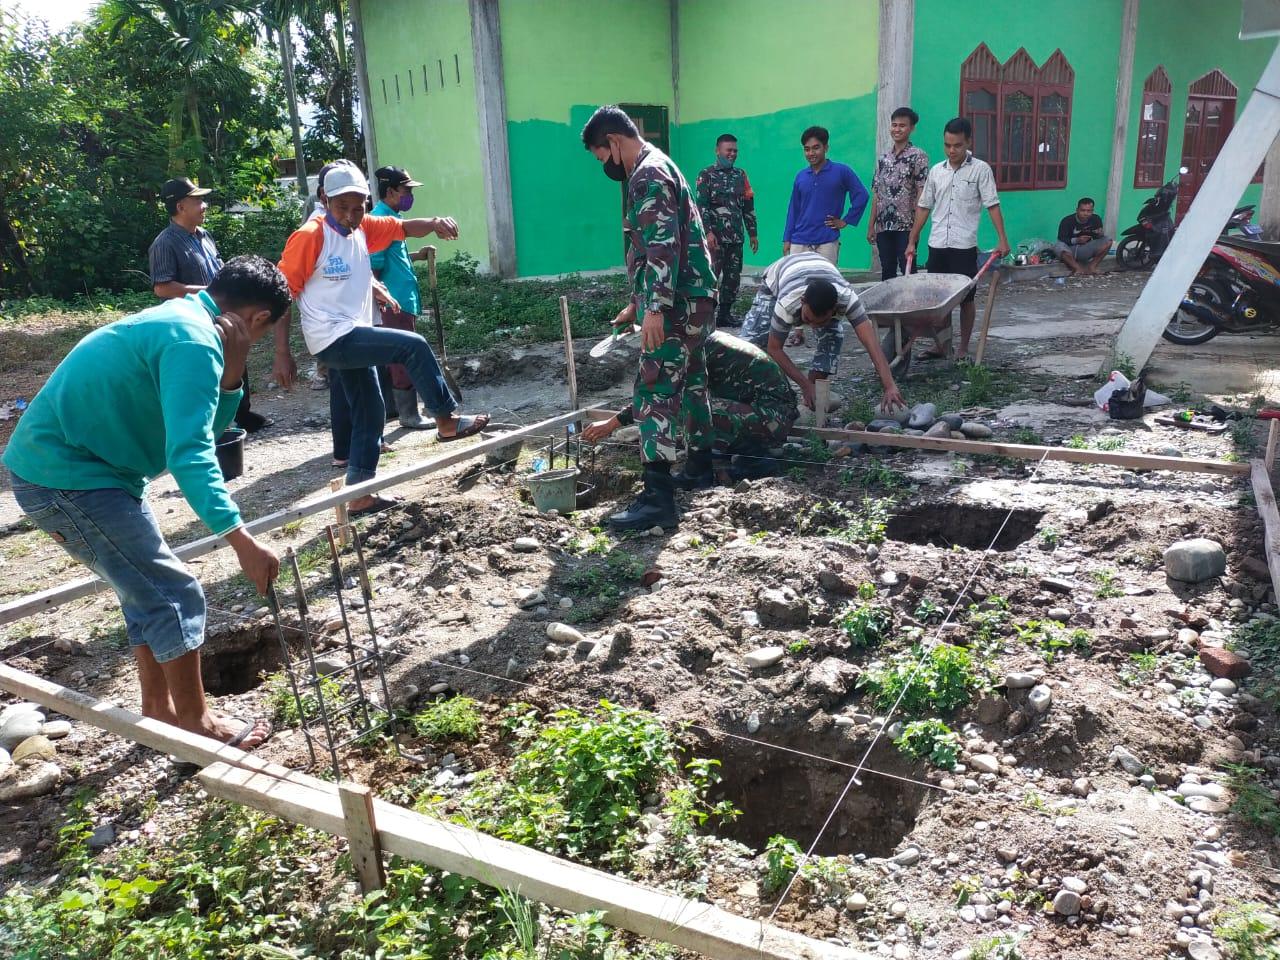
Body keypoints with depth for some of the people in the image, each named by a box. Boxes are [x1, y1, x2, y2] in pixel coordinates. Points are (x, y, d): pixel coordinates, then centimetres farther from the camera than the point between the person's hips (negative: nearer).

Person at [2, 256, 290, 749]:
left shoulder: (176, 318, 12)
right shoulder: (194, 342, -20)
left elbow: (204, 430, 12)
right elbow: (190, 454, -31)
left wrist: (231, 375, -6)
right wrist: (241, 540, -37)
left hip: (57, 464, 10)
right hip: (69, 475, -10)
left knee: (147, 589, 17)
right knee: (174, 594, -3)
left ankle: (158, 709, 28)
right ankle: (196, 723, 11)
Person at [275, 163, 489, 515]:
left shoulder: (363, 228, 7)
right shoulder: (309, 236, -13)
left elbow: (405, 227, 1)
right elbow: (282, 292, -13)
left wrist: (434, 222, -24)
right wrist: (282, 354, -16)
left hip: (353, 338, 9)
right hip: (333, 339, -9)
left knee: (371, 412, 12)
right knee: (413, 346, -15)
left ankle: (360, 494, 20)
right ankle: (447, 419, 1)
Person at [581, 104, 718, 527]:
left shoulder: (649, 175, -13)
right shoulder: (654, 169, 21)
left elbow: (664, 247, -24)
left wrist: (655, 308, -28)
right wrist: (636, 304, 28)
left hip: (678, 304, -11)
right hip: (690, 300, 11)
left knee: (654, 392, -13)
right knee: (689, 381, 18)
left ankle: (658, 497, -14)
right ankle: (700, 465, 31)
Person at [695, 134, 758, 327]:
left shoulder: (741, 175, 15)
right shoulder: (706, 175, -1)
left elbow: (748, 206, 16)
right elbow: (701, 206, -9)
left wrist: (753, 233, 13)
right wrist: (708, 232, -19)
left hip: (736, 238, 6)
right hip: (715, 237, -5)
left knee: (733, 277, 7)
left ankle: (725, 315, 15)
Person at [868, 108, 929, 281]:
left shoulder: (918, 156, -2)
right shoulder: (883, 158, 14)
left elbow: (922, 193, -7)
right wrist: (871, 225, 10)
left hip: (906, 227, -5)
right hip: (883, 227, 5)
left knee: (908, 273, -3)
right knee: (887, 272, 10)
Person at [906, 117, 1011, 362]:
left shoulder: (980, 169, -1)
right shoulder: (936, 171, 10)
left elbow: (992, 205, -4)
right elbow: (924, 207, 14)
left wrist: (1002, 240, -12)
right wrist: (912, 241, 11)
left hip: (964, 246, -3)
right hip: (937, 245, 3)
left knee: (965, 298, 4)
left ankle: (963, 348, 14)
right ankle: (940, 344, 16)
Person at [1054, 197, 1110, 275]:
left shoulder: (1096, 219, -7)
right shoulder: (1067, 221, -16)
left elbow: (1097, 239, 1)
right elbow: (1061, 240, -17)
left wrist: (1099, 235, -24)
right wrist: (1076, 240, -34)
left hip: (1086, 250, 3)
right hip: (1070, 250, -3)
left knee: (1108, 241, -16)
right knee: (1058, 246, -36)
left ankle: (1092, 266, -17)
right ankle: (1078, 269, -26)